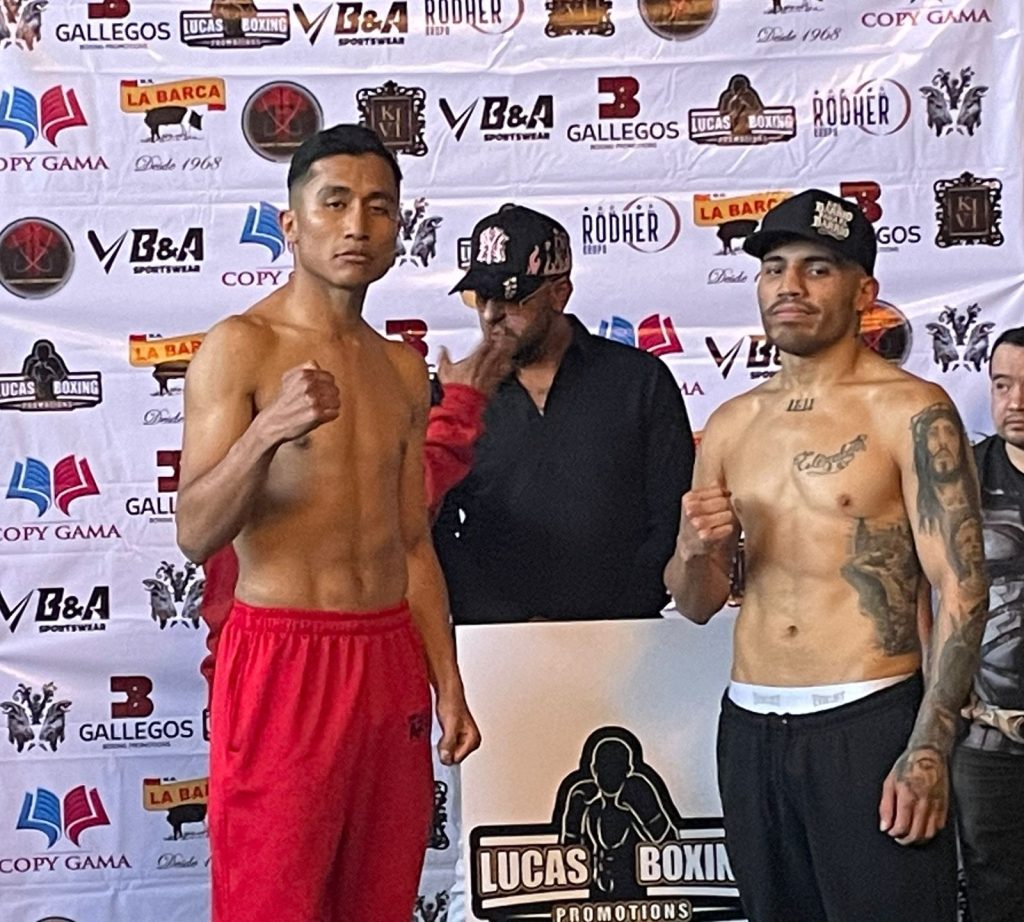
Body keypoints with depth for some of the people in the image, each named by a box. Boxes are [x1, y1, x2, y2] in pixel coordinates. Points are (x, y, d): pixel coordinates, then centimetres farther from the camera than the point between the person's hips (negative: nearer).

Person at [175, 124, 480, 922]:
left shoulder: (403, 369, 12)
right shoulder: (240, 347, -7)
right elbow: (196, 534, -15)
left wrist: (449, 686, 12)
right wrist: (265, 434, -32)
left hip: (389, 661, 6)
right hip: (284, 660, -6)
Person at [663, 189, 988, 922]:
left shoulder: (910, 410, -6)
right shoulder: (731, 424, 10)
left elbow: (962, 591, -11)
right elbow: (697, 606, 14)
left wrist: (929, 750, -17)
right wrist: (696, 550, -8)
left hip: (869, 724, -5)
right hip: (749, 729, 6)